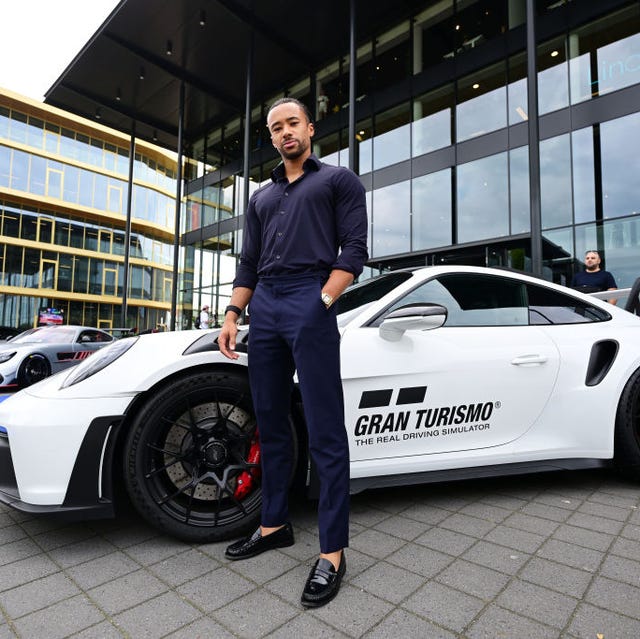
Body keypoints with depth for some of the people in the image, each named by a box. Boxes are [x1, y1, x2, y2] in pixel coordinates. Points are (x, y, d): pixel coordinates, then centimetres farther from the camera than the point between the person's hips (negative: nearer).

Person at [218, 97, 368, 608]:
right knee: (271, 425, 10)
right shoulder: (261, 197, 28)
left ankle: (333, 552, 4)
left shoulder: (338, 179, 13)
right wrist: (233, 314, 8)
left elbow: (354, 250, 0)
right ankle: (275, 524, 25)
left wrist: (321, 303, -12)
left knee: (326, 432, -6)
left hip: (310, 302, -6)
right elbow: (248, 263, 22)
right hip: (263, 307, 6)